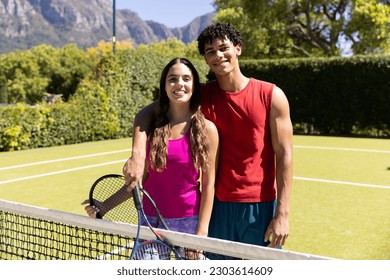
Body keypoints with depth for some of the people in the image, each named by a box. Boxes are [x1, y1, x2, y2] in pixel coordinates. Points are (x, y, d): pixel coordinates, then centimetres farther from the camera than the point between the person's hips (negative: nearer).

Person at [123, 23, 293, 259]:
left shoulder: (271, 96, -5)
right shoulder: (202, 95, 0)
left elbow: (284, 155, -6)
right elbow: (147, 113, 3)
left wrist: (282, 214, -10)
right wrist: (138, 155, -16)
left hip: (261, 208, -1)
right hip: (218, 206, 2)